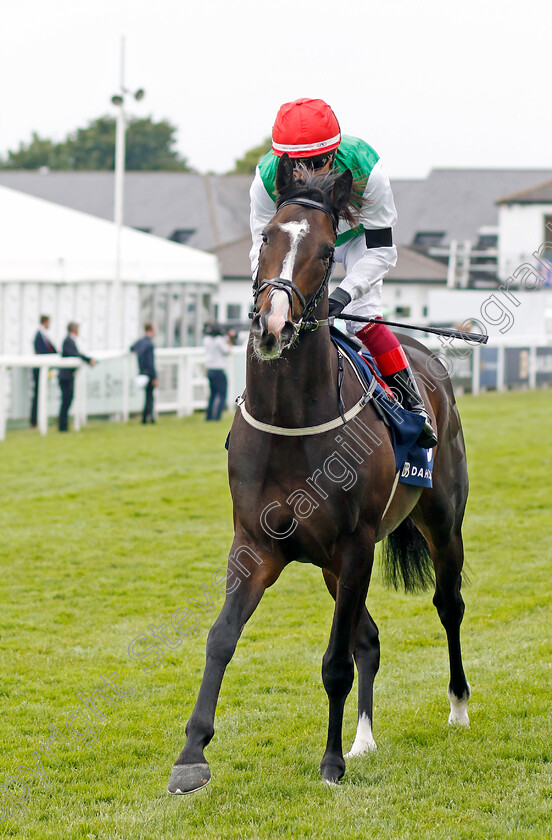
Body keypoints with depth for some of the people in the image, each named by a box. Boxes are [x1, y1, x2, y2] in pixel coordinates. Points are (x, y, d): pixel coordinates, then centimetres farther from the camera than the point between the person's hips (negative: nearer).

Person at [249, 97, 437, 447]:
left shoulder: (365, 170, -39)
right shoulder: (267, 180, -34)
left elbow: (381, 251, -33)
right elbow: (264, 250, -25)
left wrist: (344, 293, -47)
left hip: (358, 237, -2)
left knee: (362, 318, -20)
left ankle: (414, 404, -8)